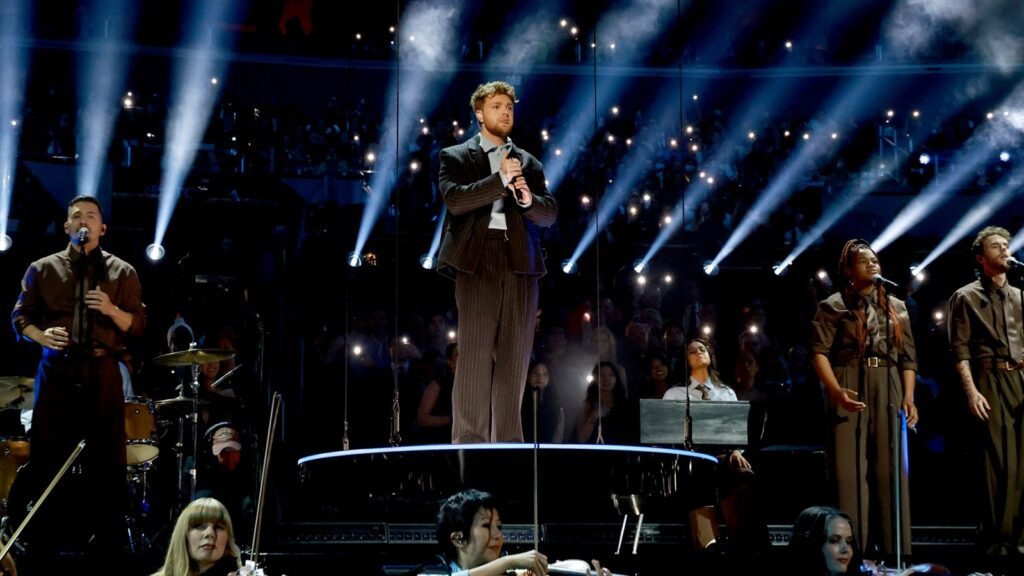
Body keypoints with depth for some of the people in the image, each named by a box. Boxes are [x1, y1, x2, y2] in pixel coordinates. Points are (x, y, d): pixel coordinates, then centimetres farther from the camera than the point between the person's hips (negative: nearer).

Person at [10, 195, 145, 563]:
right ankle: (44, 541, 8)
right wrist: (42, 336, -12)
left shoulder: (122, 272, 9)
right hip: (57, 370, 0)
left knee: (106, 457, 2)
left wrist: (112, 310, -13)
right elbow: (20, 316, 8)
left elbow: (139, 326, 6)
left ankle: (109, 544, 8)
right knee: (48, 454, -1)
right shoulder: (43, 269, 10)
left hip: (102, 372, 0)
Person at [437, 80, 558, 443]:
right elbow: (455, 200, -9)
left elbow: (550, 214, 10)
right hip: (477, 259, -3)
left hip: (521, 263, 4)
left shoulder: (529, 162, 19)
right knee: (474, 354, -6)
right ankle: (469, 439, -3)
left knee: (514, 358, 3)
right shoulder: (455, 157, 9)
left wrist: (529, 199, -11)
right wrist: (499, 180, -14)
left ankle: (508, 439, 8)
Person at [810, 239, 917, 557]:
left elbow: (908, 357, 12)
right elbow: (819, 352, -6)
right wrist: (836, 390, -20)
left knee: (891, 469, 3)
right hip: (850, 390, -3)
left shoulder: (897, 307, 15)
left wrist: (908, 396, 0)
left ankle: (894, 551, 8)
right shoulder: (833, 306, 3)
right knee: (850, 469, -4)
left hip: (889, 391, 4)